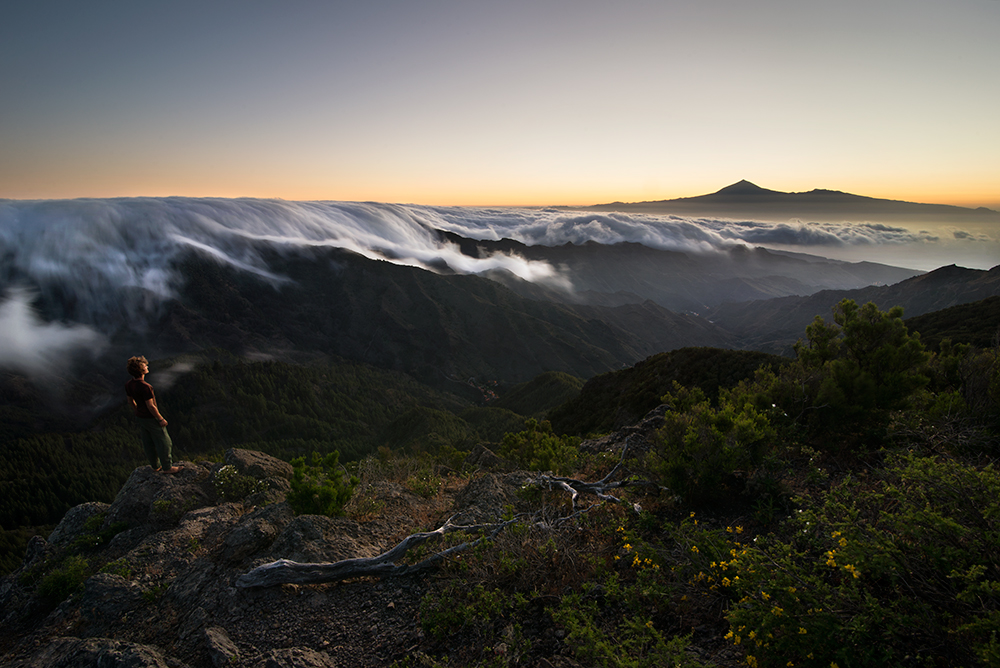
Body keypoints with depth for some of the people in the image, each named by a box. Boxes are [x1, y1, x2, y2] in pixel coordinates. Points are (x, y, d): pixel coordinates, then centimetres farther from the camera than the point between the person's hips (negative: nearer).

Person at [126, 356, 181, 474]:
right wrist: (161, 419, -15)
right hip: (151, 418, -8)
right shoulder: (145, 387, -30)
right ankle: (167, 467, 17)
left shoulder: (128, 385, -4)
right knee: (163, 443, 6)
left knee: (148, 443, 20)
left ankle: (155, 466, 34)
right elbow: (150, 406, -25)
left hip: (140, 417, 9)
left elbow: (131, 401, 11)